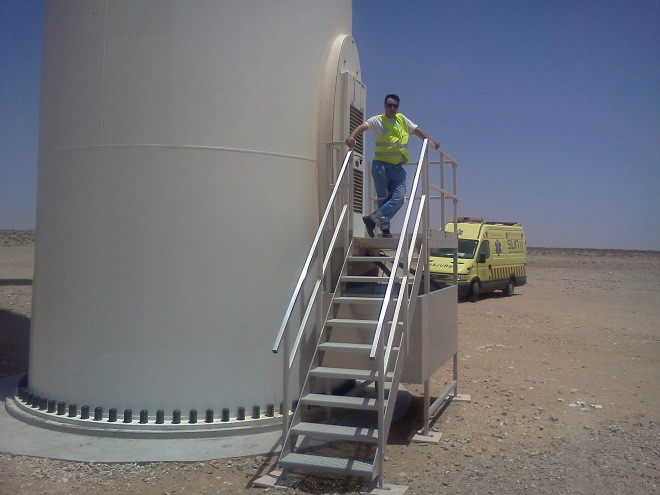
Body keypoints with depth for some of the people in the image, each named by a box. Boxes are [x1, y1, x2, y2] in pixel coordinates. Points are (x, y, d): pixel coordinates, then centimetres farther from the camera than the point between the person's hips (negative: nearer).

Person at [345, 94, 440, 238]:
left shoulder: (403, 119, 16)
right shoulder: (378, 120, 0)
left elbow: (417, 131, 24)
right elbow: (362, 127, -14)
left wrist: (431, 141, 14)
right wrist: (352, 137, -33)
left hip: (398, 168, 4)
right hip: (381, 165, -4)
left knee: (399, 198, -11)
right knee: (384, 198, -3)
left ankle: (373, 218, -8)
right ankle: (385, 228, 3)